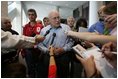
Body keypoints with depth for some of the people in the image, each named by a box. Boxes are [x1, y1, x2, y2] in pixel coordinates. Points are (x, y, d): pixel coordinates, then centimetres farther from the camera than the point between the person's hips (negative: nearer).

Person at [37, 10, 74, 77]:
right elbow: (40, 44, 5)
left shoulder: (66, 28, 4)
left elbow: (71, 41, 2)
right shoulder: (44, 30, 5)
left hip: (63, 57, 0)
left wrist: (64, 49, -12)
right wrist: (47, 50, -11)